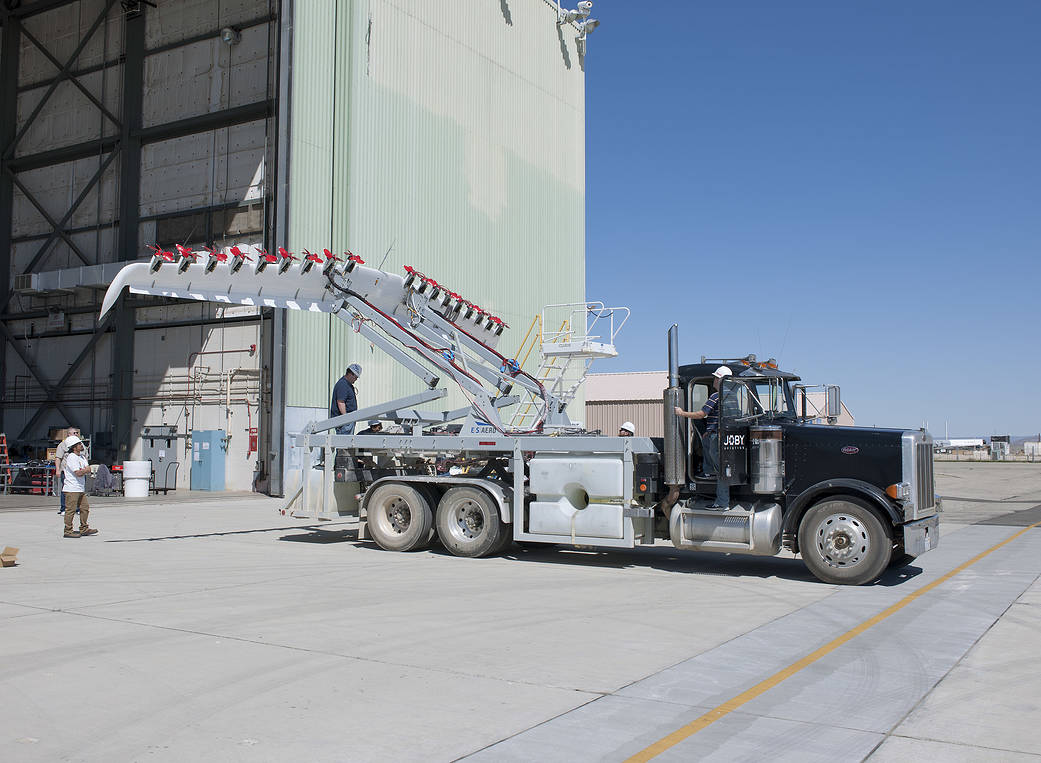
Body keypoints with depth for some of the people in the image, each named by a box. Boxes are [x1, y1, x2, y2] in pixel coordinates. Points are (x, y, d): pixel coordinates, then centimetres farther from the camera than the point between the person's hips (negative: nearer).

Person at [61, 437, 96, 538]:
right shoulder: (71, 457, -13)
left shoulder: (81, 457, 15)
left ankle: (84, 529, 21)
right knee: (71, 509, -5)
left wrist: (82, 470, -12)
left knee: (85, 508, 12)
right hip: (72, 489, -9)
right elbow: (78, 473, -20)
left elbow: (89, 470, 7)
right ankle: (68, 531, 0)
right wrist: (86, 470, -3)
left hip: (81, 488, 9)